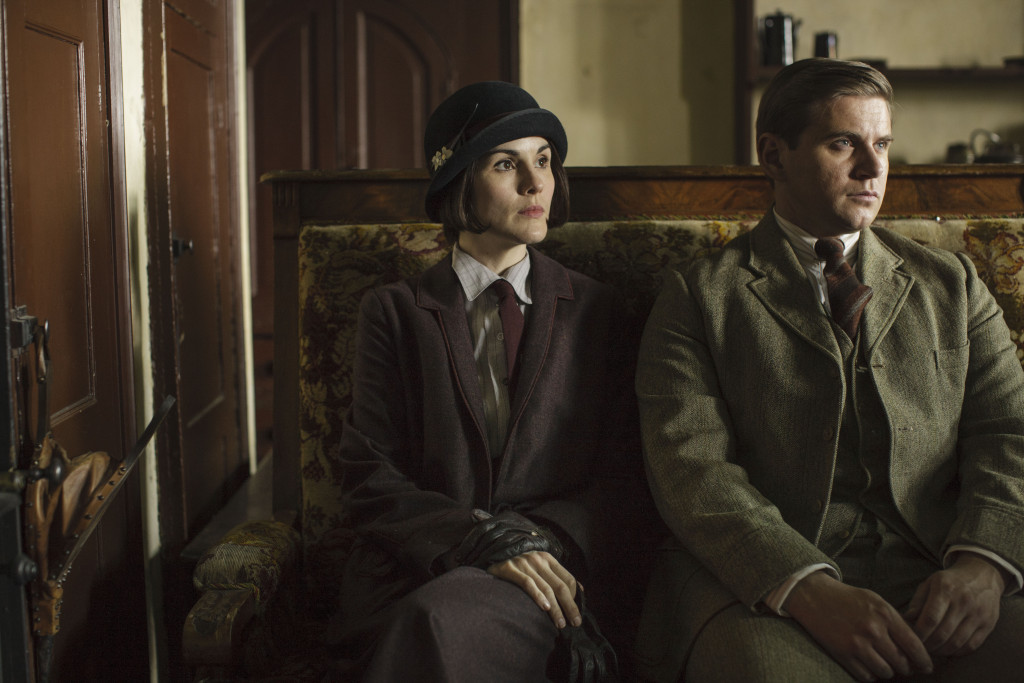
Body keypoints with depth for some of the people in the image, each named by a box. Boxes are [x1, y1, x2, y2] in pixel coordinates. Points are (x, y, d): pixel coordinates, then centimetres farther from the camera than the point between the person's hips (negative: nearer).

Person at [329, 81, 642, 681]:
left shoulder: (595, 313, 14)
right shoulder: (395, 312, 10)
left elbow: (621, 480, 9)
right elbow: (370, 480, 1)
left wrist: (542, 539, -12)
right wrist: (486, 538, -16)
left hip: (550, 574, 0)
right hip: (407, 582, 0)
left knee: (443, 618, -34)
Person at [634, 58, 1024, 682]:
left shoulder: (951, 284, 20)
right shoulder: (699, 297, 9)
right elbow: (691, 467, -3)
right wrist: (810, 589, -20)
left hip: (936, 572, 3)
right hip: (762, 580, -2)